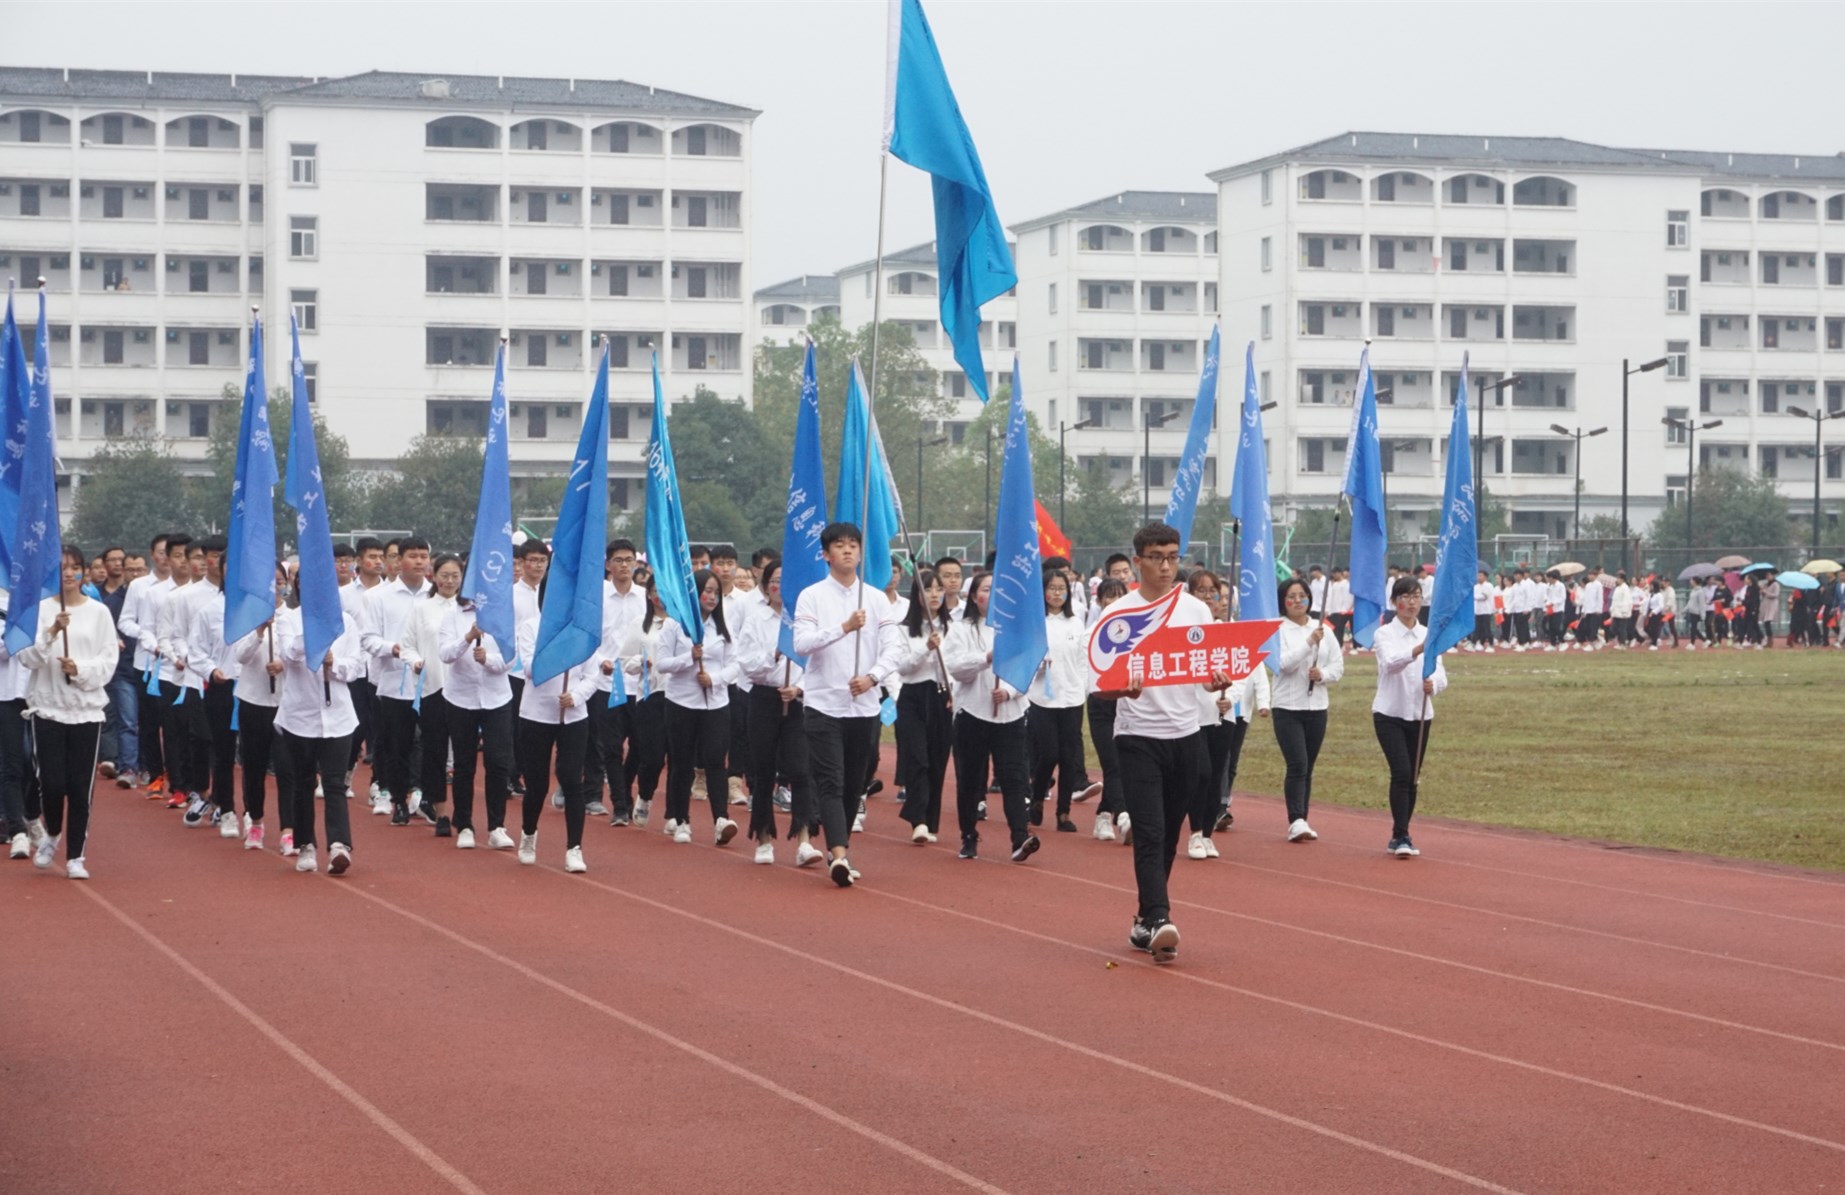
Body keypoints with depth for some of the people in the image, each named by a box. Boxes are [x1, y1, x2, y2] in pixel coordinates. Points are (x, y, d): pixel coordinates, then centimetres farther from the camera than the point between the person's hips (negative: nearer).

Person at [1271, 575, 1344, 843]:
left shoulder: (1322, 630, 10)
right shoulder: (1277, 630, -4)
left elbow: (1338, 666, 10)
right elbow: (1283, 663, -17)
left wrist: (1323, 674, -10)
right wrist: (1309, 643, -24)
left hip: (1316, 706, 5)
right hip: (1287, 707, -5)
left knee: (1308, 768, 8)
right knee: (1297, 765, -16)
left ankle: (1301, 823, 14)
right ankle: (1296, 822, -20)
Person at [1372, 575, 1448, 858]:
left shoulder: (1429, 635, 8)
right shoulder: (1385, 634, -6)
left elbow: (1441, 675, 0)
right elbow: (1390, 663, -27)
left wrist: (1433, 684, -24)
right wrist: (1416, 651, -46)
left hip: (1419, 715, 5)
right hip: (1389, 714, -5)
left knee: (1412, 777, 8)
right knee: (1401, 773, -17)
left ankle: (1398, 837, 19)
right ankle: (1401, 837, -18)